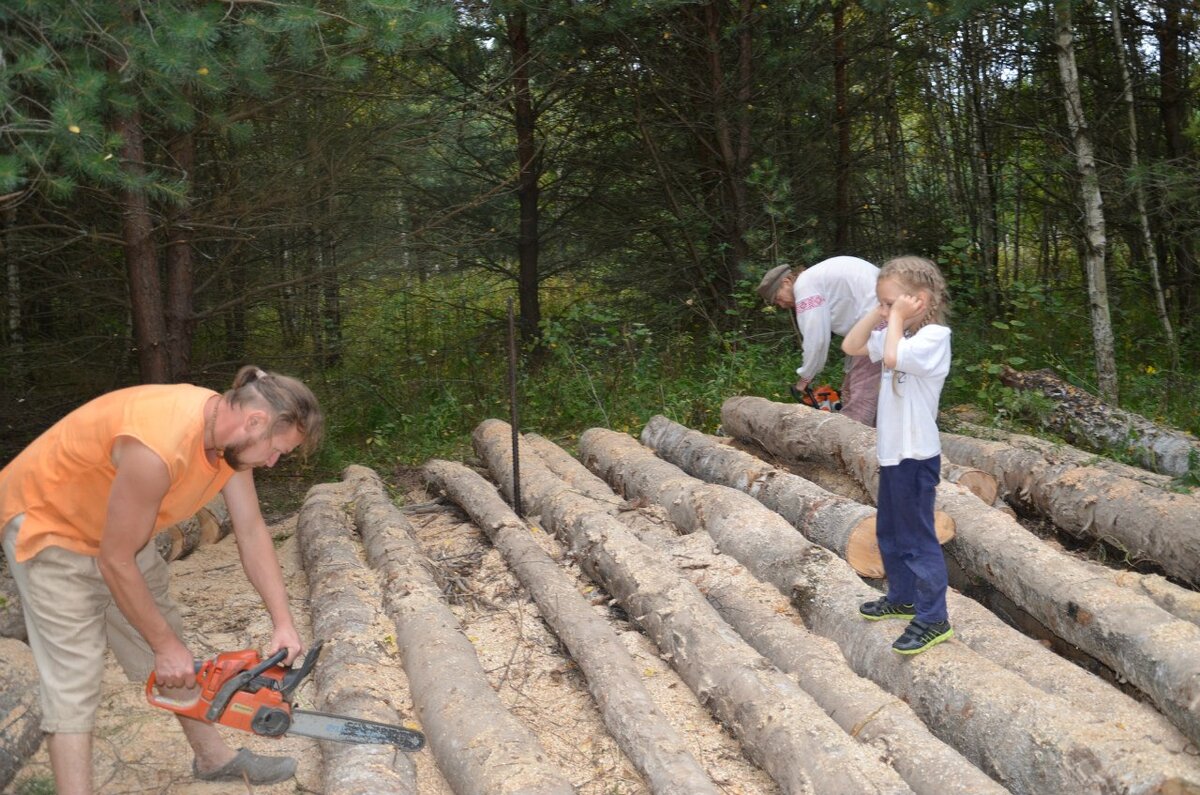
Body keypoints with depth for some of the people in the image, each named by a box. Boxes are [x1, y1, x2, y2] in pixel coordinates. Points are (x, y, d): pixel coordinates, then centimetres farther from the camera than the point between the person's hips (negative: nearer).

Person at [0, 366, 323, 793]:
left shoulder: (231, 433, -14)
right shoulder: (160, 445, -40)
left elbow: (252, 533, -4)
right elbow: (116, 563, -28)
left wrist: (283, 622, -7)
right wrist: (164, 646, -17)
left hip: (116, 526, 8)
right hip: (47, 522, -8)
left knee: (171, 647, 14)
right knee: (75, 676, -10)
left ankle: (213, 757, 31)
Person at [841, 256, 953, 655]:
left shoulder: (933, 336, -18)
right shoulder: (897, 333, 7)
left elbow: (893, 357, -33)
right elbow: (851, 346, 9)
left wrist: (897, 317, -20)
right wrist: (878, 313, -1)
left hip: (916, 456, -9)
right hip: (892, 451, 9)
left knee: (917, 537, -1)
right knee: (889, 532, 21)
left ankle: (933, 618, 9)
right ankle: (902, 598, 37)